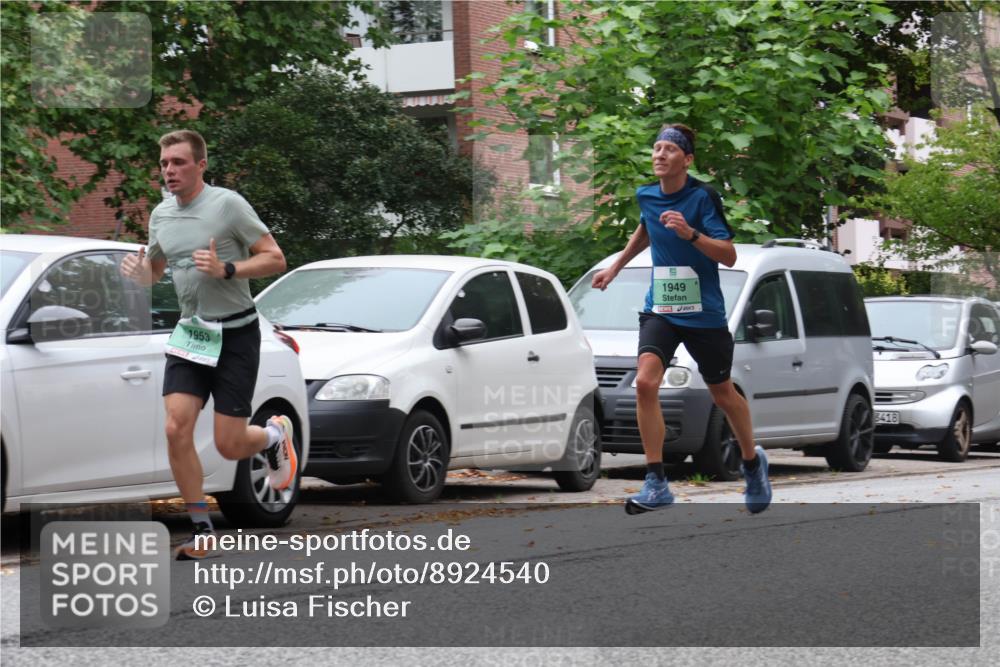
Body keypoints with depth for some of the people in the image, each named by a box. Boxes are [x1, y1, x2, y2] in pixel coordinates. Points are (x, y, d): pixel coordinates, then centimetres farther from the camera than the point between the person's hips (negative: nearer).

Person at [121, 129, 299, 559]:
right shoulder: (160, 215, 6)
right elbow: (154, 271, 21)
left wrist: (226, 269, -26)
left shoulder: (228, 204, -12)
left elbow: (275, 259, -11)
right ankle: (202, 534, 3)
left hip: (236, 334, -5)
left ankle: (275, 435, 31)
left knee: (229, 446, -5)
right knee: (177, 430, -10)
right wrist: (139, 272, -3)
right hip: (190, 334, 5)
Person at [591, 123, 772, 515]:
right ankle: (656, 485, -16)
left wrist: (690, 234, -30)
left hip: (704, 315, -3)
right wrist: (615, 268, 30)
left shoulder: (703, 197, -13)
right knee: (646, 383, -19)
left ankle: (752, 462, 40)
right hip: (660, 309, 3)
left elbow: (729, 256, -17)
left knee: (722, 394, 12)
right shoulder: (646, 196, 3)